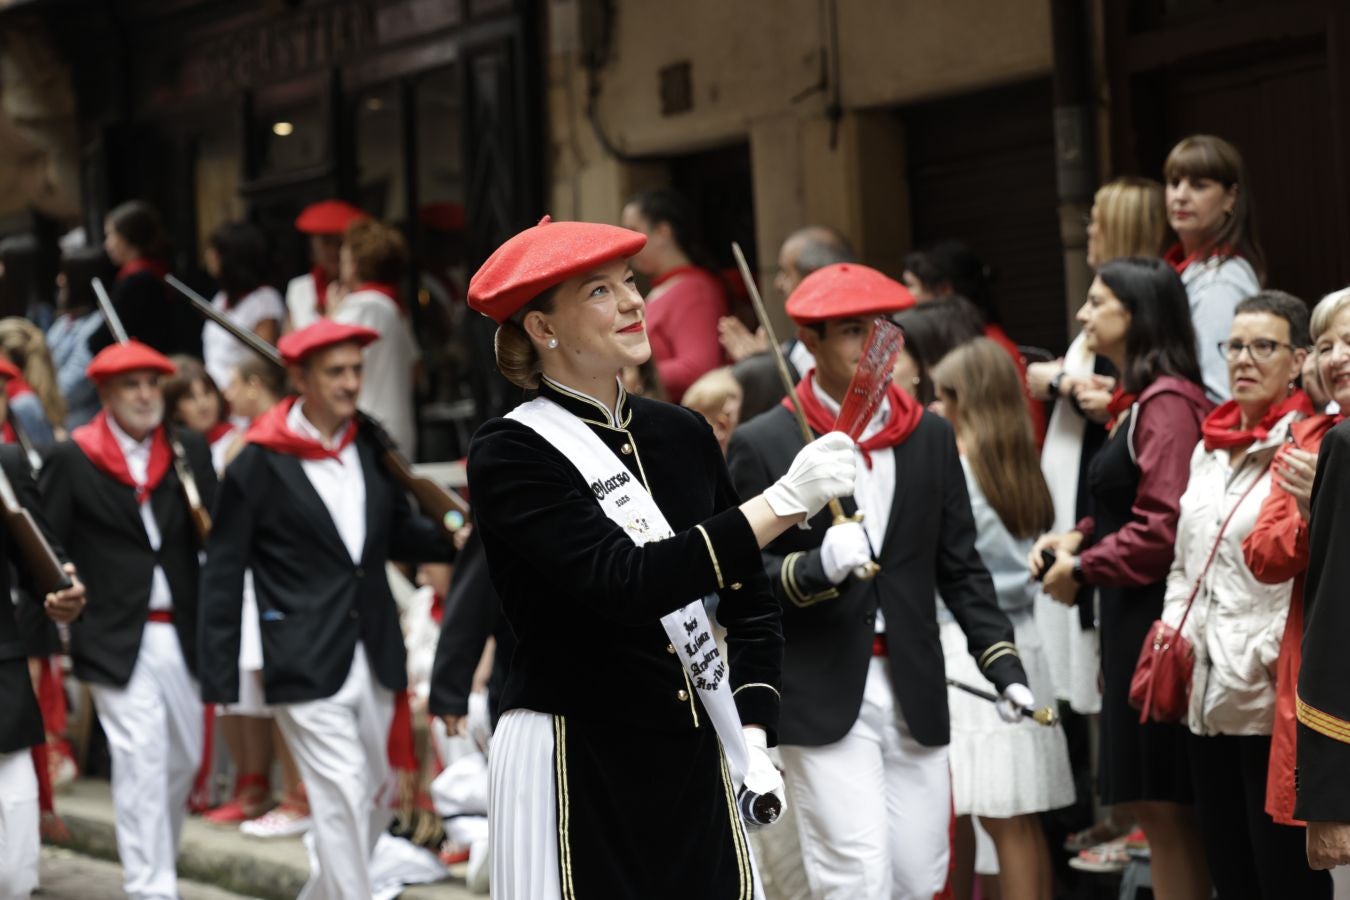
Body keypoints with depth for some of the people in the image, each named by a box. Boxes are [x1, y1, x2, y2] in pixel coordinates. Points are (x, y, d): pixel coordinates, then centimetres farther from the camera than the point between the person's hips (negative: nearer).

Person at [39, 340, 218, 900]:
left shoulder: (189, 452, 6)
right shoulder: (73, 459, -4)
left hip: (181, 634, 5)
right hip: (116, 638, -4)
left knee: (184, 757, 13)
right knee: (141, 759, -9)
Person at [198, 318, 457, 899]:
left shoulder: (370, 446, 8)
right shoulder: (259, 464, -7)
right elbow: (223, 574, -5)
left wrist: (451, 537, -5)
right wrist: (220, 679, -8)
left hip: (371, 658, 6)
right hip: (306, 667, -6)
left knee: (373, 802, 13)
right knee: (343, 799, -11)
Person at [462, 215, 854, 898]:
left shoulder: (683, 436, 8)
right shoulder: (508, 455, -9)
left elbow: (750, 602, 16)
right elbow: (623, 582, -23)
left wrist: (753, 733, 3)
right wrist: (782, 504, -25)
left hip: (695, 764, 5)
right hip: (574, 767, -5)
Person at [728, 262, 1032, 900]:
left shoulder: (931, 437, 10)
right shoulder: (763, 445, -4)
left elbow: (960, 568, 12)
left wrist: (1004, 666, 2)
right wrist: (817, 567, -24)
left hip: (914, 693, 5)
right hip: (822, 697, -5)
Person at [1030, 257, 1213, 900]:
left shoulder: (1168, 402, -15)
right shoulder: (1137, 401, 17)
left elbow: (1166, 525, -21)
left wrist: (1083, 569, -11)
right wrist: (1078, 537, 6)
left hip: (1156, 621, -10)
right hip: (1131, 620, 10)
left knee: (1162, 804, -5)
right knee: (1153, 805, 12)